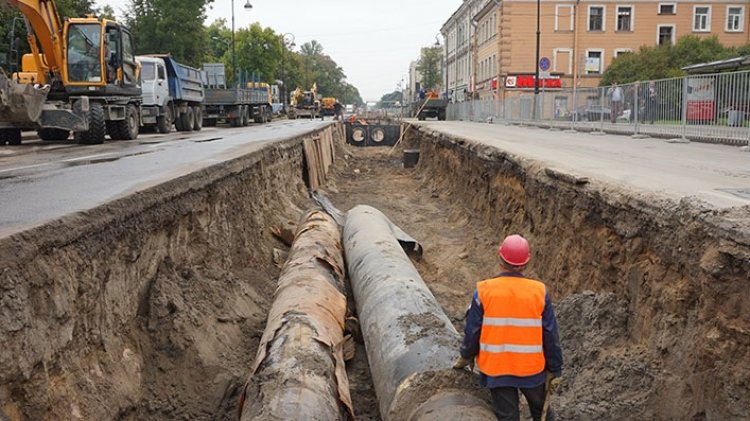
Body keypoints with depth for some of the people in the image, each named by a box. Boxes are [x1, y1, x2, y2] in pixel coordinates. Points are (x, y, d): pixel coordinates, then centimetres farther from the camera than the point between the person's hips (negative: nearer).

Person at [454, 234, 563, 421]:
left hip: (496, 369, -1)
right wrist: (555, 370, 5)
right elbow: (550, 336, -6)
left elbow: (473, 330, -6)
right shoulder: (539, 291, -11)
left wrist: (466, 356, 13)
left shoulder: (484, 291, -13)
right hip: (532, 368, 1)